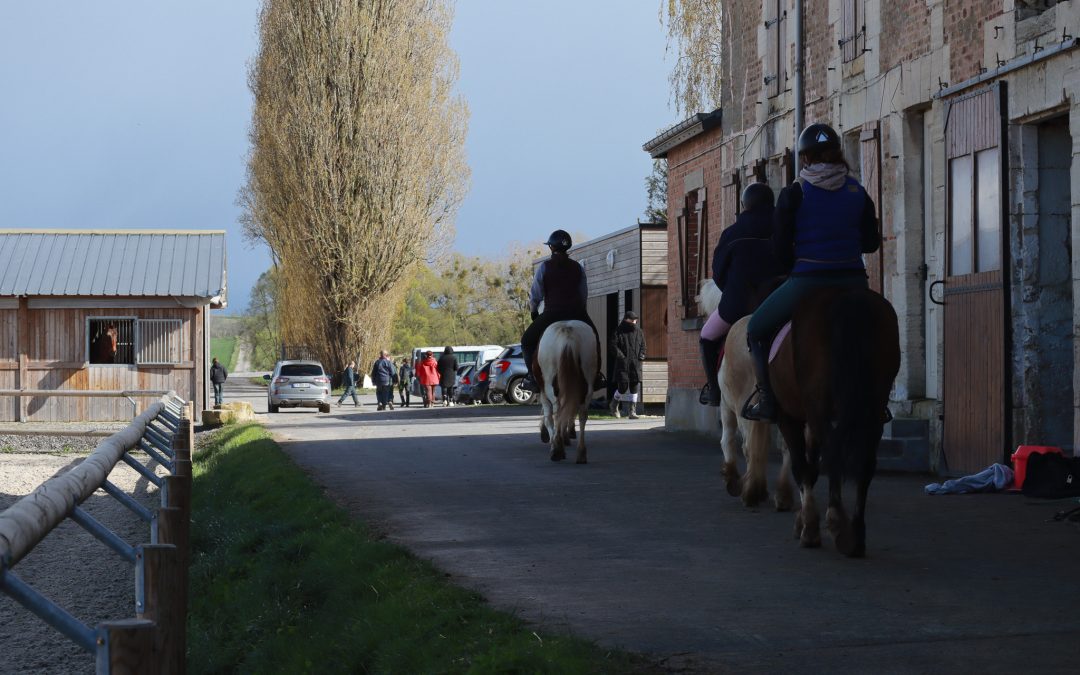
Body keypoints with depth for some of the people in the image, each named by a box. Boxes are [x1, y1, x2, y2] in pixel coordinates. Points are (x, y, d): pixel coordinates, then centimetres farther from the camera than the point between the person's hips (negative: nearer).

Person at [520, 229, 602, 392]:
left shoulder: (544, 267, -1)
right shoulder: (578, 267, 9)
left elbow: (535, 294, 3)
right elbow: (584, 295, 16)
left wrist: (533, 311, 21)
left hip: (552, 313, -3)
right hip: (577, 313, 3)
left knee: (528, 341, 13)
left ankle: (533, 377, 1)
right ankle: (595, 377, 22)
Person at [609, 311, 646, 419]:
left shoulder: (639, 332, 12)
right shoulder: (619, 332, 0)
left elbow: (643, 345, 19)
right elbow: (613, 346, -5)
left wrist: (641, 355, 2)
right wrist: (620, 355, -16)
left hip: (635, 364, 4)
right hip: (622, 364, -4)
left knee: (634, 387, -1)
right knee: (623, 387, -7)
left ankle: (632, 411, 2)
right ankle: (614, 404, 23)